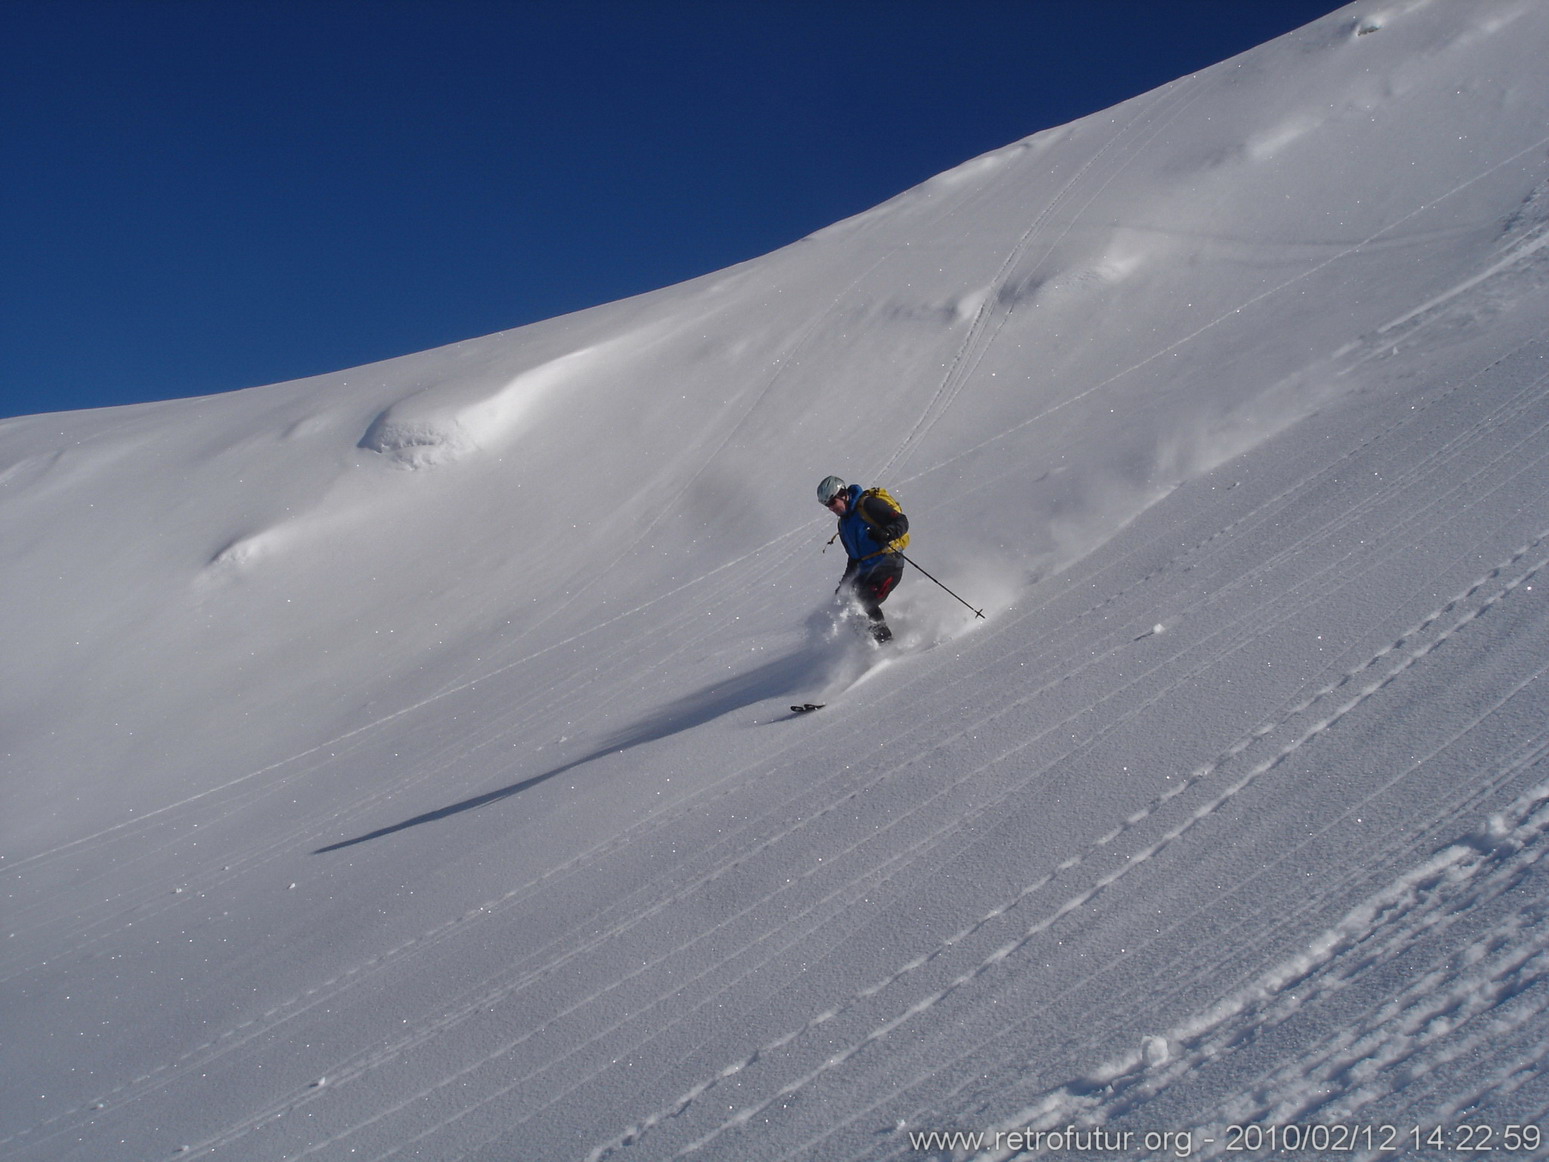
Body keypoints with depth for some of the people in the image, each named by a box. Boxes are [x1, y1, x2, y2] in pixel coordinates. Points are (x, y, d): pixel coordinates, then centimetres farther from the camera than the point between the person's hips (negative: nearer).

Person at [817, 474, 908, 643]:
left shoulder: (868, 505, -9)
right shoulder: (843, 523, 19)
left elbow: (902, 521, -15)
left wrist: (885, 533, -34)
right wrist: (844, 584, 20)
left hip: (888, 564, -9)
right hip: (866, 570, 9)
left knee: (866, 603, -24)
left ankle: (886, 641, -16)